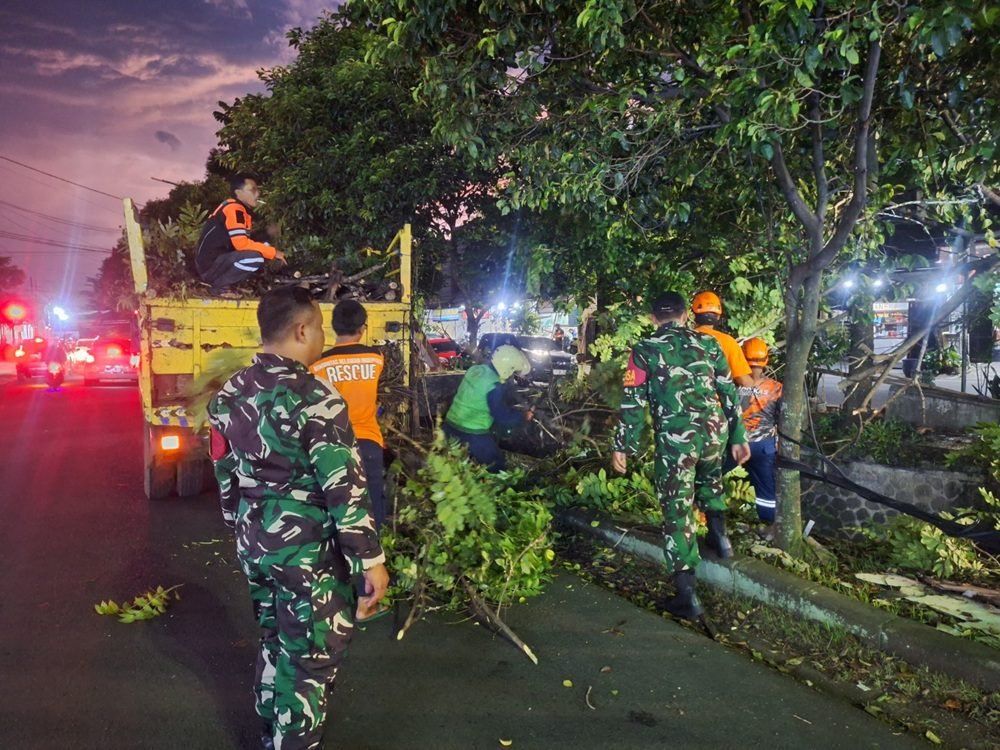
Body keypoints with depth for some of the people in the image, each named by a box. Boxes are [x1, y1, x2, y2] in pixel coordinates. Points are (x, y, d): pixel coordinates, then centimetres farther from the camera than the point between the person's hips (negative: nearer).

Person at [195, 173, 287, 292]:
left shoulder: (244, 210, 12)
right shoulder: (233, 209, -16)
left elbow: (245, 242, 13)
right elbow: (241, 243, -25)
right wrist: (273, 252, -18)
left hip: (222, 261, 10)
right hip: (210, 266, -10)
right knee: (255, 257, -28)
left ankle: (227, 282, 4)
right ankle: (219, 286, -10)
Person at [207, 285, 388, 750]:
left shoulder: (229, 394, 4)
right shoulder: (315, 398, -21)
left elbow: (225, 474, 13)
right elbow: (345, 489, -21)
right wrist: (370, 559, -14)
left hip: (255, 545, 8)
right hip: (307, 552, -8)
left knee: (274, 643, 24)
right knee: (309, 660, 7)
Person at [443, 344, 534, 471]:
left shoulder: (475, 369, 2)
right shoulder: (494, 386, -22)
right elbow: (502, 417, -15)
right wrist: (524, 416, 1)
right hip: (471, 435, -8)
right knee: (496, 467, 8)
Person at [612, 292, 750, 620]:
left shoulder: (645, 350, 2)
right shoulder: (708, 343, 10)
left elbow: (633, 402, -2)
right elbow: (729, 393, 11)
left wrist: (622, 447, 3)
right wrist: (738, 437, 17)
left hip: (675, 437, -4)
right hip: (714, 430, 4)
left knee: (678, 508, 2)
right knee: (710, 481, 36)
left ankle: (686, 595, 2)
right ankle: (719, 537, 43)